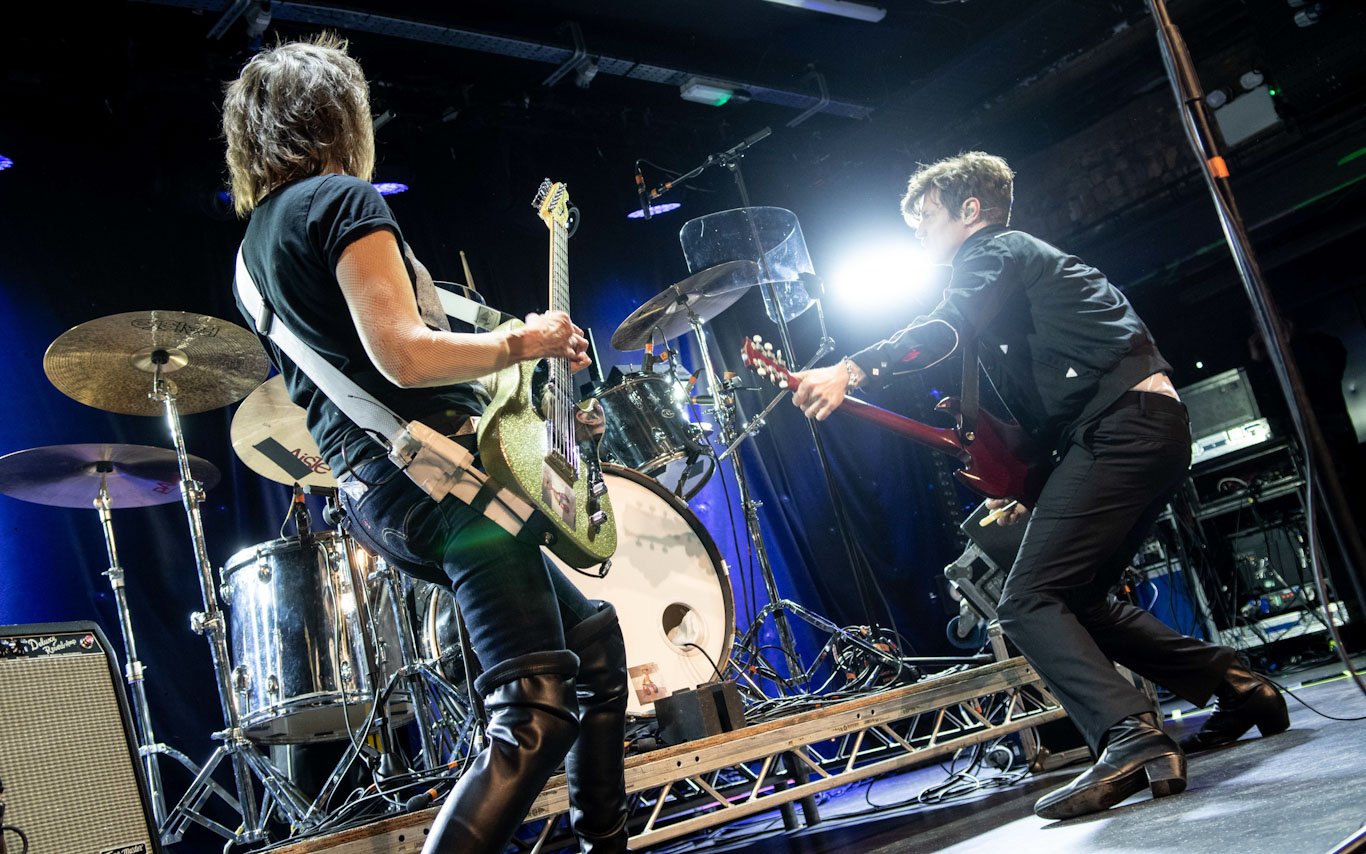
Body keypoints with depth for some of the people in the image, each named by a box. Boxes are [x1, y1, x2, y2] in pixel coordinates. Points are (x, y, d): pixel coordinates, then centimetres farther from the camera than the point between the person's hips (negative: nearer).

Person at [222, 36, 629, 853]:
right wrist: (523, 342, -5)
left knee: (592, 634, 19)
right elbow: (404, 356, -19)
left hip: (374, 495, 10)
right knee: (536, 715, -16)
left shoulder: (257, 237, 21)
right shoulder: (342, 199, -7)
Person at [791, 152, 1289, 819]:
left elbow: (946, 328, -22)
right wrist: (1032, 487, 24)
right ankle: (1238, 689, 24)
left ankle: (1132, 742, -29)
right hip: (1153, 427, 10)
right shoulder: (1020, 265, 31)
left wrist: (851, 371, -34)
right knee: (1076, 599, 19)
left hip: (1123, 424, -10)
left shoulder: (996, 252, 1)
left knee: (1029, 601, -17)